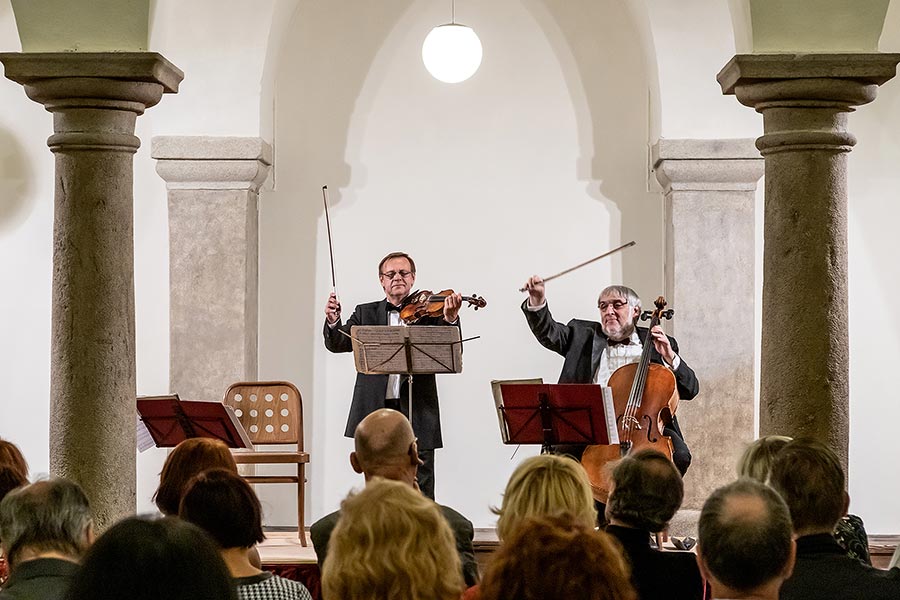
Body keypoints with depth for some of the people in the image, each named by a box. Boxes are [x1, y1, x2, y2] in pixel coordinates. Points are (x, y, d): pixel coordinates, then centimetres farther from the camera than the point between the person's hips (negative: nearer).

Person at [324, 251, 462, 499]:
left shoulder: (428, 313, 6)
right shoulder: (366, 313, 12)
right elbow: (337, 344, 1)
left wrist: (450, 319, -25)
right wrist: (333, 322, -21)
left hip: (417, 414, -2)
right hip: (376, 410, 2)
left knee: (420, 494, -1)